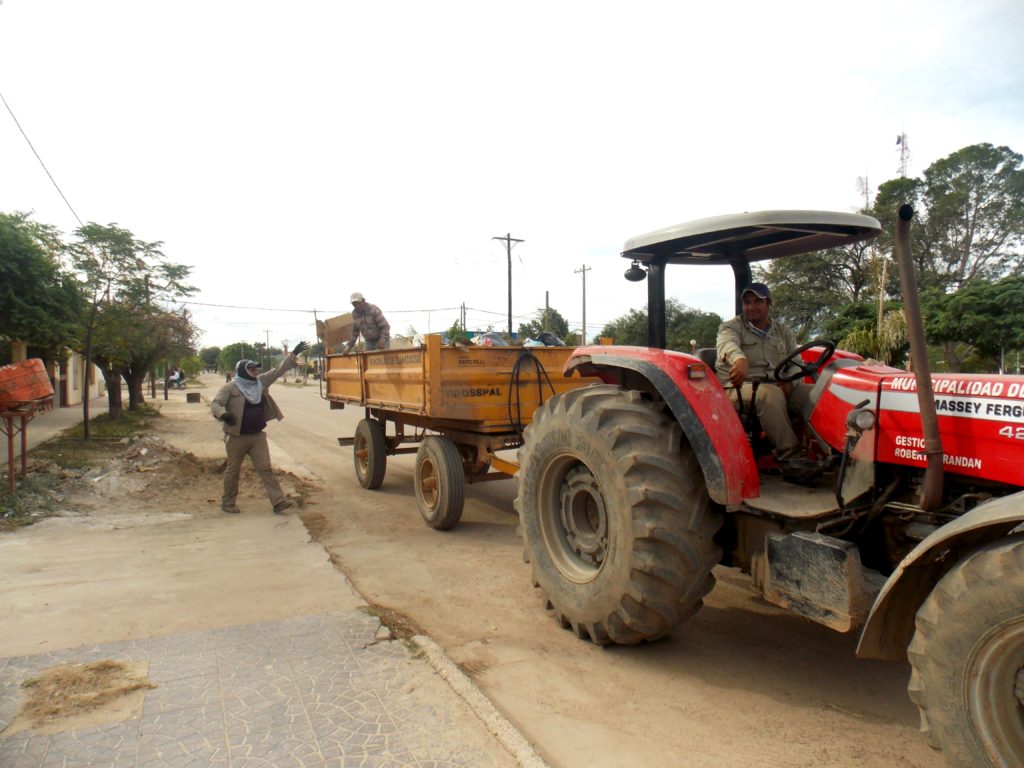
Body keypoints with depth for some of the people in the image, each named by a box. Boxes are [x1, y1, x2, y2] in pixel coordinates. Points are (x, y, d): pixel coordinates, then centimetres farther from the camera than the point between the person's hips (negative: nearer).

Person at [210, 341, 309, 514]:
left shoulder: (261, 382, 6)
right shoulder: (230, 387, -9)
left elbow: (279, 371, 5)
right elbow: (215, 404, -13)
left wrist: (294, 354, -2)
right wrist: (223, 414, -35)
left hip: (258, 436, 4)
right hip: (237, 437, -4)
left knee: (265, 468, 0)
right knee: (233, 470, 9)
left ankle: (278, 502, -5)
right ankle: (228, 502, 26)